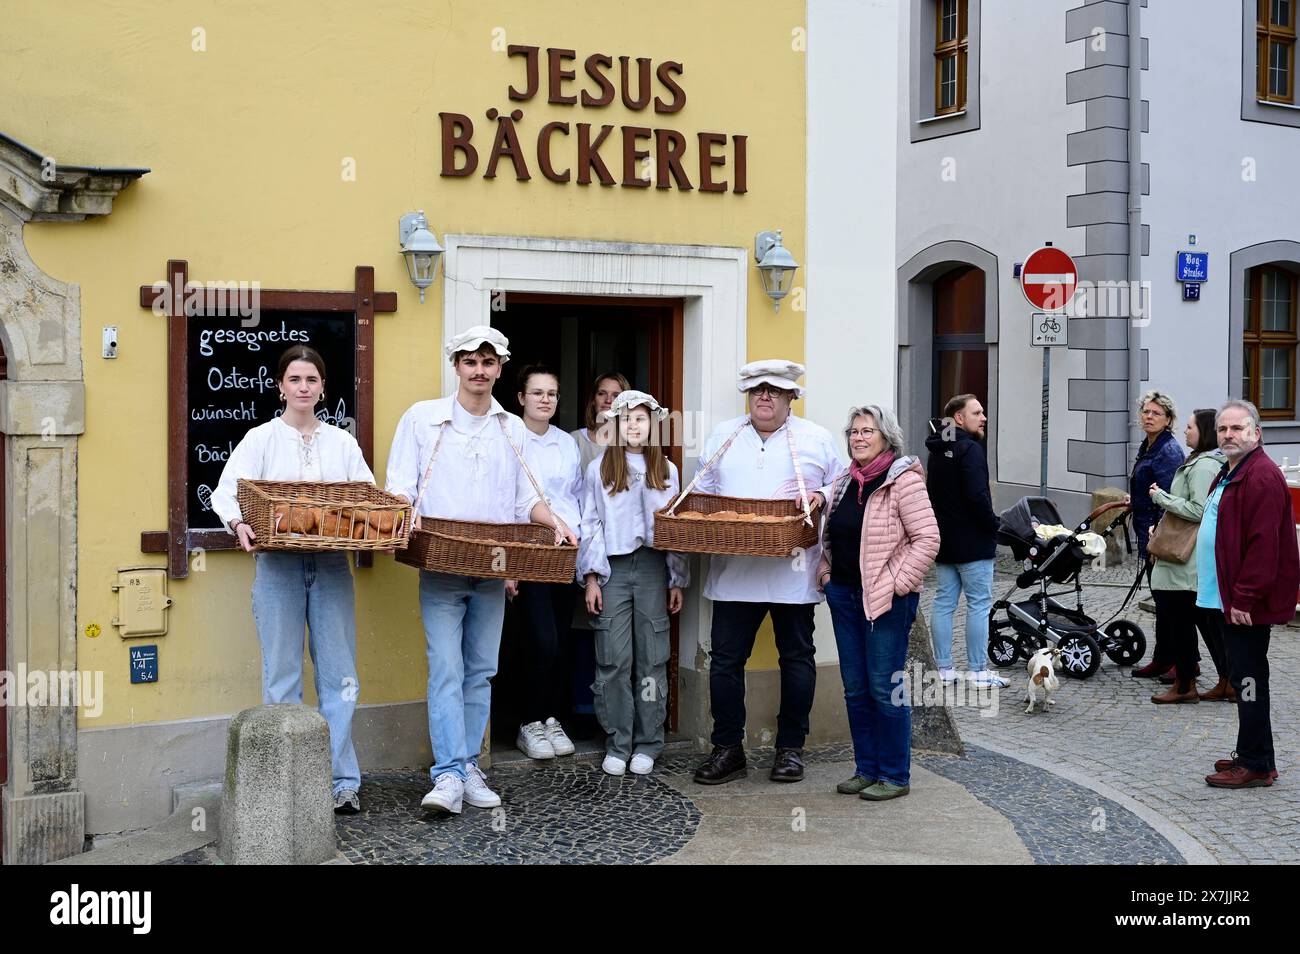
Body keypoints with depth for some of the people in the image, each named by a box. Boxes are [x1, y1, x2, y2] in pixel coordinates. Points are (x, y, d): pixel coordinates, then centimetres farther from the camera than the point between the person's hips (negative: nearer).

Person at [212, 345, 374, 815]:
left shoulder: (341, 442, 13)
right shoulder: (261, 439, 5)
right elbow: (225, 492, -4)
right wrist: (238, 522, -24)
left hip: (331, 564, 2)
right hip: (279, 564, -2)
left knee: (339, 676, 0)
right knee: (282, 678, 2)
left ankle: (342, 781, 7)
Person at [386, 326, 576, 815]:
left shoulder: (513, 429, 13)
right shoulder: (422, 417, 4)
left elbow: (524, 497, 15)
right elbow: (400, 485, 2)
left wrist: (555, 521, -3)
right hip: (441, 568, -3)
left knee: (481, 671, 7)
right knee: (446, 669, -11)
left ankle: (468, 766, 14)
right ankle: (449, 775, -13)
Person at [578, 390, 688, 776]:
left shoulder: (666, 471, 11)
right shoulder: (599, 469, 6)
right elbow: (590, 525, 4)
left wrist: (677, 580, 6)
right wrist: (591, 576, -3)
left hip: (653, 569, 1)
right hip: (612, 569, -1)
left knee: (652, 658, 2)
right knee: (613, 660, -1)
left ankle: (647, 744, 10)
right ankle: (617, 744, 7)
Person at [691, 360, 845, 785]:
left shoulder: (816, 440, 6)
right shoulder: (722, 436, 12)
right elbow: (702, 491, 16)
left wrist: (821, 497, -11)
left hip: (794, 572, -1)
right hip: (734, 571, 2)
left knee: (797, 658, 7)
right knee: (725, 660, 1)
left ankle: (790, 748, 18)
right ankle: (727, 749, 12)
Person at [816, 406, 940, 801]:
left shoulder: (904, 480, -11)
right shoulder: (844, 482, 13)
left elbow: (928, 538, -15)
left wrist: (898, 585, -17)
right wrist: (825, 567, 10)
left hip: (887, 600, -7)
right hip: (844, 595, 8)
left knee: (885, 689, -2)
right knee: (855, 690, 12)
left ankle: (895, 776, 10)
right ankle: (866, 769, 23)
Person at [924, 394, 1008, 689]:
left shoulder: (938, 451, 14)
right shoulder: (970, 449, -15)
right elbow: (977, 496, -22)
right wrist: (994, 525, -11)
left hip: (943, 539, 9)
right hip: (972, 542, -9)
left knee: (944, 601, 9)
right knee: (979, 603, -2)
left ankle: (944, 669, 13)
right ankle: (977, 671, 1)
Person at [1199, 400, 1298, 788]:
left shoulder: (1262, 477, -16)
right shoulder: (1229, 474, 17)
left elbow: (1263, 545, -22)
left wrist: (1245, 598, -23)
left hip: (1247, 603, -10)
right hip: (1227, 597, 10)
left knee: (1248, 679, -5)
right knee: (1243, 677, 16)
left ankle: (1256, 765, 2)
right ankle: (1250, 756, 25)